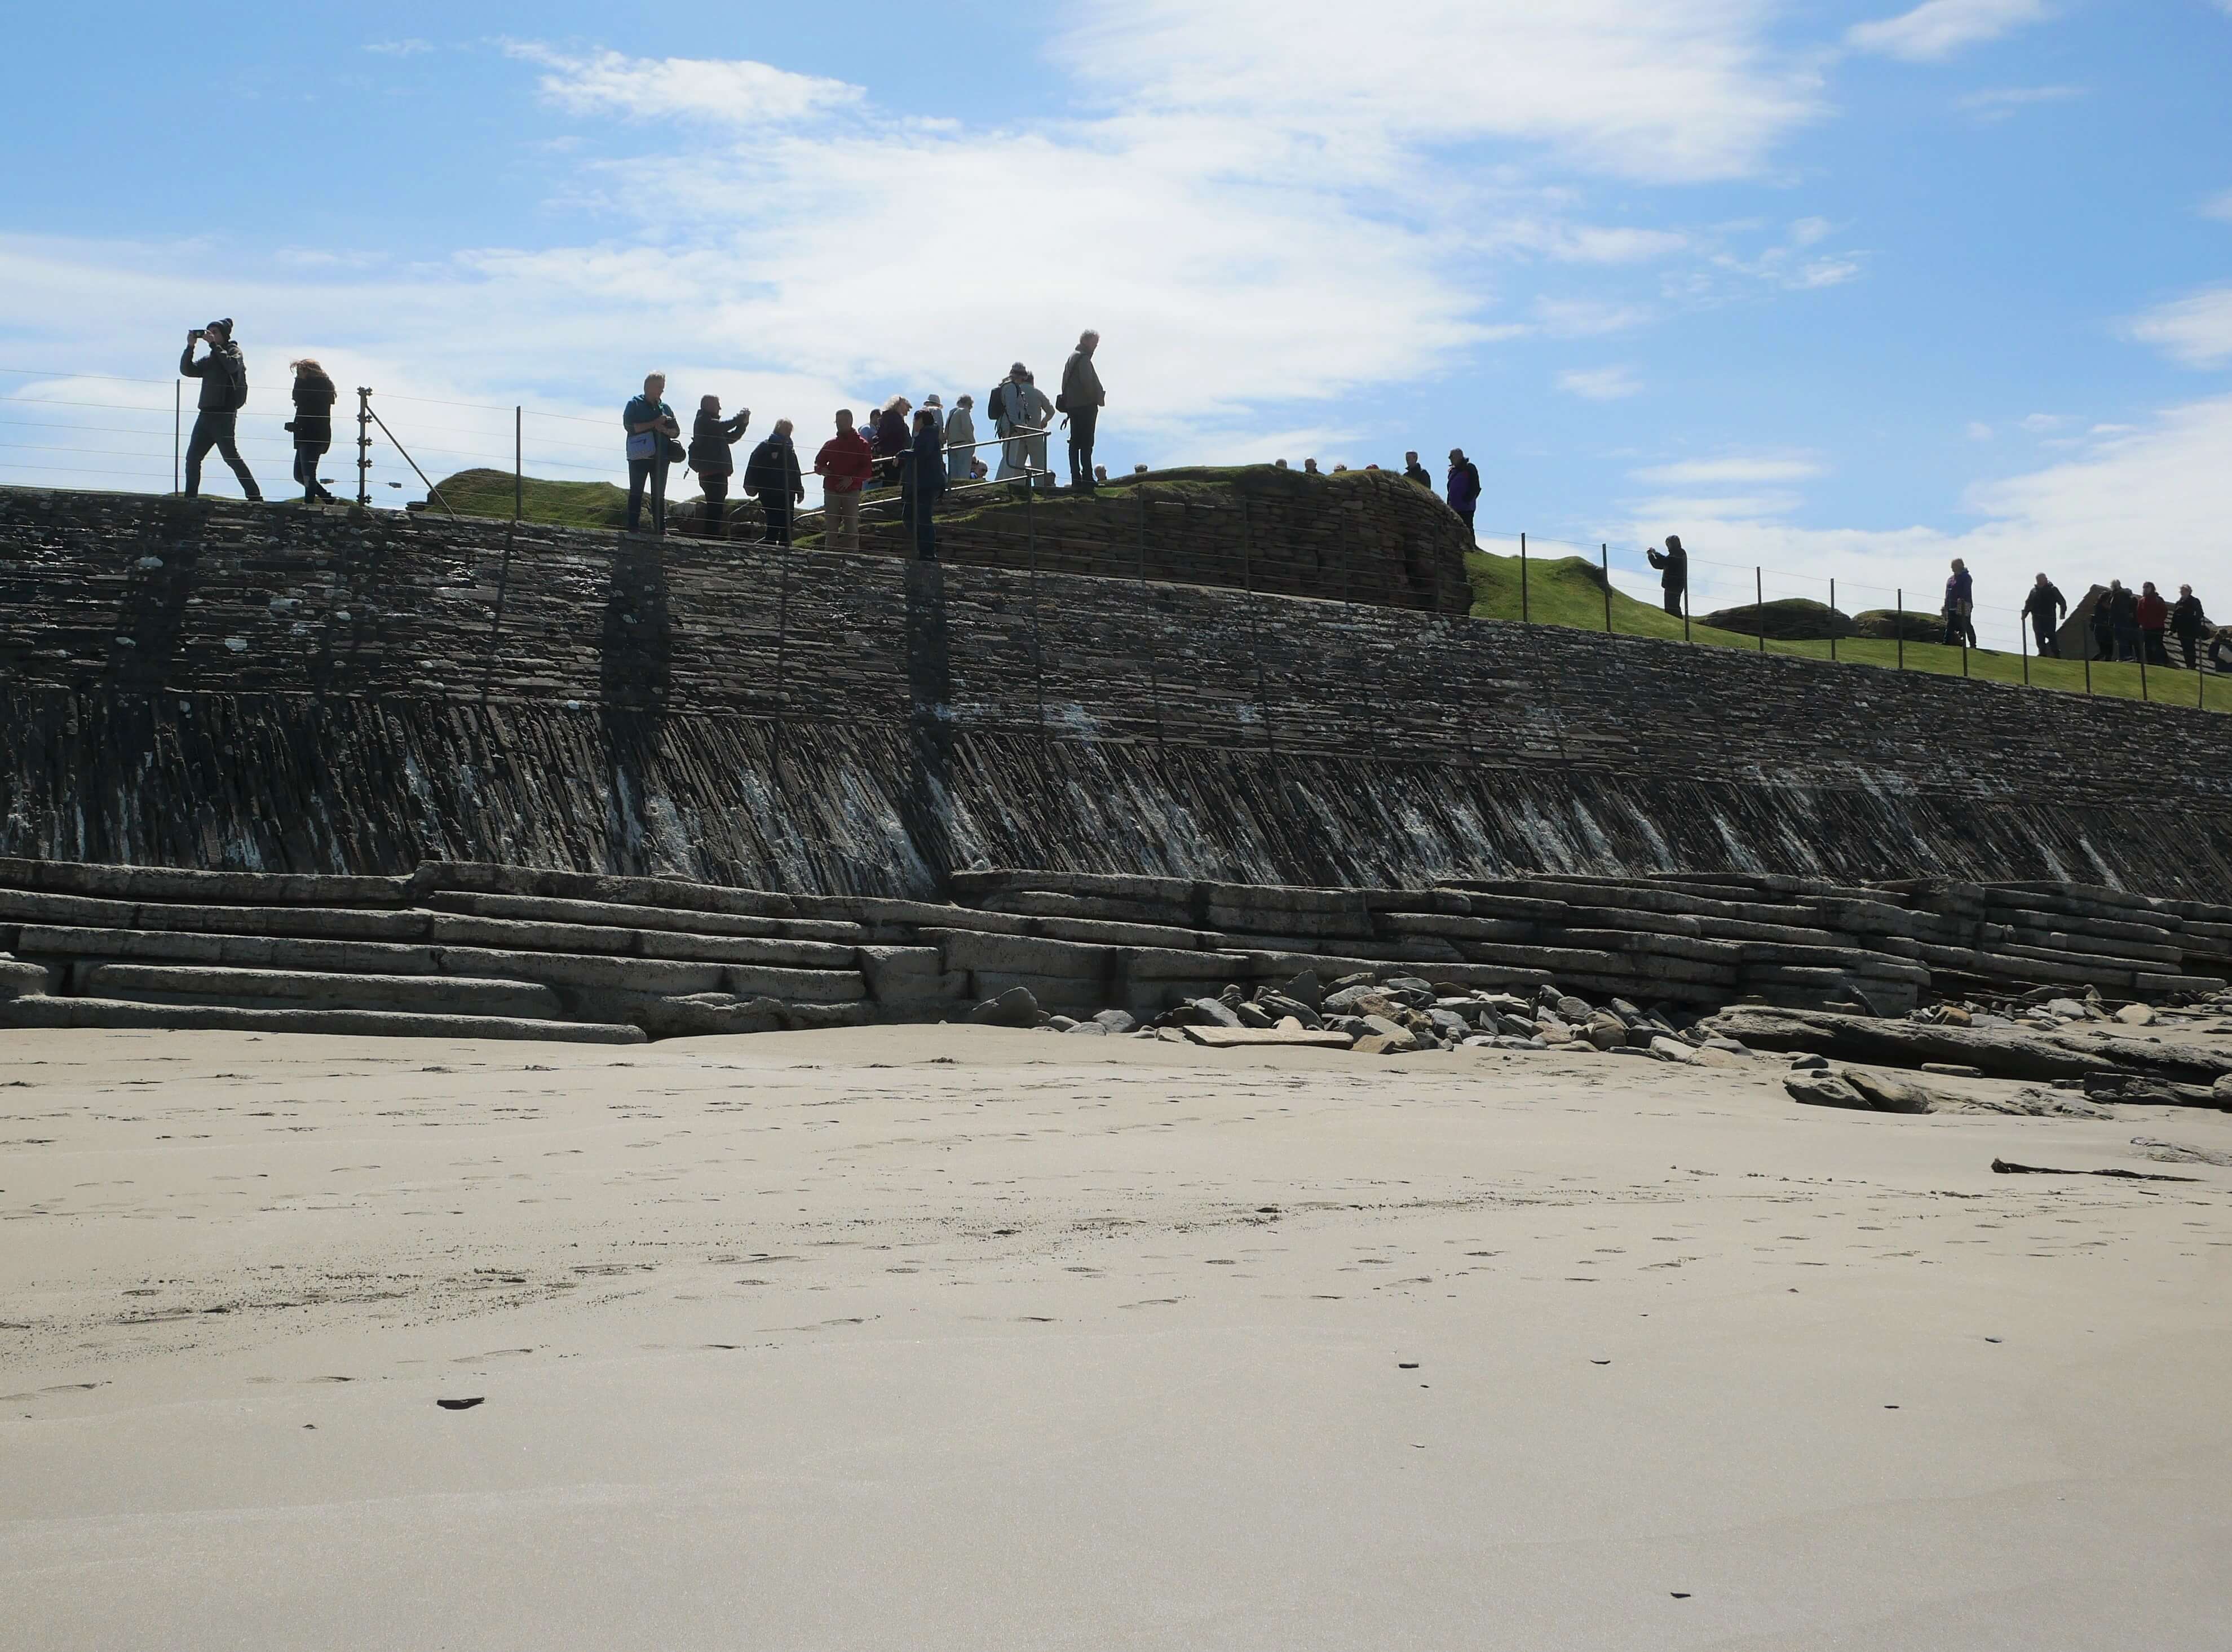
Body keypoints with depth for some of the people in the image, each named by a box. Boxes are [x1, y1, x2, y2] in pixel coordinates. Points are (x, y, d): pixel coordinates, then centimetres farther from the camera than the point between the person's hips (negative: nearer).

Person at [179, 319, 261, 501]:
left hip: (224, 413, -7)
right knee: (192, 457, 3)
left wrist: (214, 344, -13)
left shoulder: (234, 351, 5)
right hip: (206, 414, 7)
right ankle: (190, 497, 7)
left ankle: (255, 496, -11)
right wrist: (190, 347, 3)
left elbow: (232, 366, -17)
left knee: (230, 456, -12)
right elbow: (186, 370, 15)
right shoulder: (209, 359, 23)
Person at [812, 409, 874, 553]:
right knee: (831, 530, 2)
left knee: (852, 529, -4)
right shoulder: (830, 444, 15)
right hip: (831, 491, 3)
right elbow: (818, 464, 20)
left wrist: (852, 479, -18)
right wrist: (822, 470, -4)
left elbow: (868, 469, -3)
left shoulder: (861, 444, 4)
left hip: (852, 491, -3)